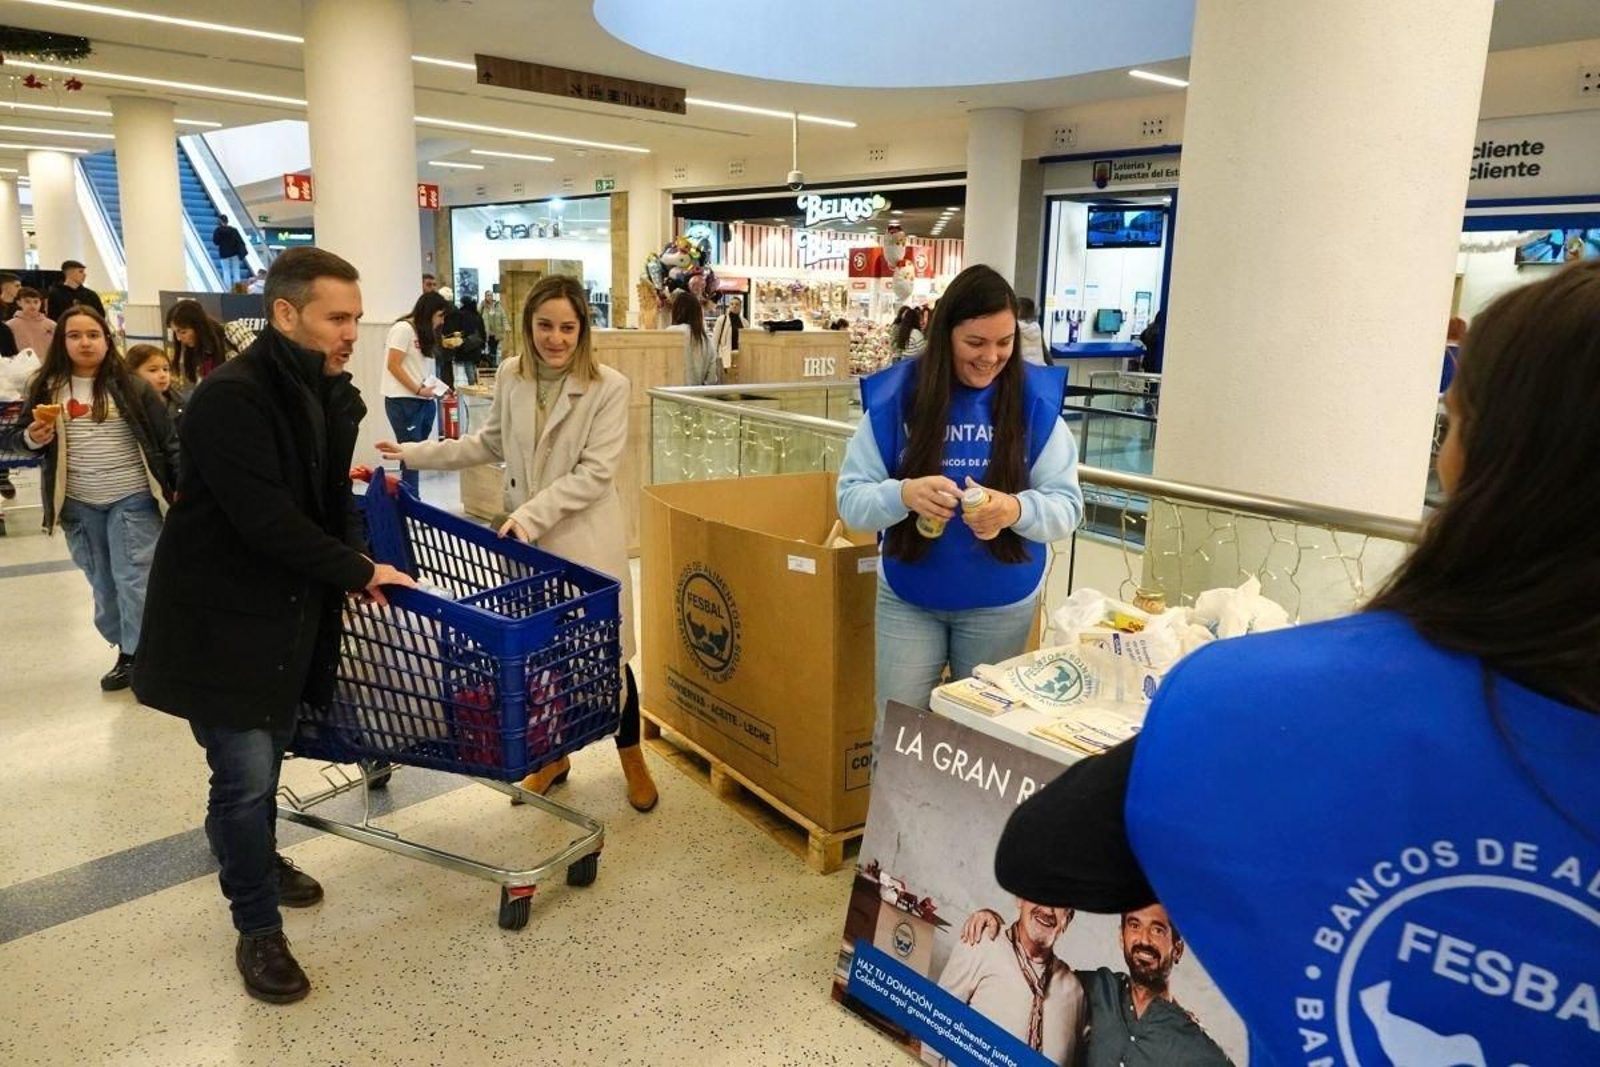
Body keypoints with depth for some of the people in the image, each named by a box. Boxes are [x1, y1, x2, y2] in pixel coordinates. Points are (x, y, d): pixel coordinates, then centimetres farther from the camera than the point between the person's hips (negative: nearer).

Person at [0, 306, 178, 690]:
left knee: (133, 579, -3)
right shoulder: (48, 388, 2)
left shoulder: (131, 387, -5)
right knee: (102, 583, 12)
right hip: (78, 503, 4)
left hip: (132, 499, -4)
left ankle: (139, 656, 8)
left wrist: (179, 486, -7)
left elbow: (167, 439, -3)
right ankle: (128, 650, 25)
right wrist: (32, 437, -15)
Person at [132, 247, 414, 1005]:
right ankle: (258, 931, 15)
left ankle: (260, 860, 45)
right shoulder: (229, 399, -24)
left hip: (290, 606, 7)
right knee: (244, 775, -2)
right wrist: (359, 571, -18)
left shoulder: (331, 393, 2)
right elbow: (267, 522, -28)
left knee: (269, 753, 20)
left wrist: (352, 565, -4)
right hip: (219, 616, -7)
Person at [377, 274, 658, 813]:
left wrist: (534, 513, -20)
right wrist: (415, 453, 11)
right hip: (525, 536, 4)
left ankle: (632, 759, 26)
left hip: (584, 539, -4)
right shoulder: (510, 376, 1)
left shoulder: (609, 387, -13)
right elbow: (490, 443, 15)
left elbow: (596, 471, -15)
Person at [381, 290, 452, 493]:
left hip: (422, 401, 8)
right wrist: (419, 390, -12)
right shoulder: (403, 328, -8)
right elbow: (393, 366, -12)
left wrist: (432, 387, -1)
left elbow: (417, 369, 13)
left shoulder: (422, 332, 17)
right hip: (403, 401, -8)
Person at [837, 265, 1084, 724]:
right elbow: (851, 499, -11)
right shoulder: (895, 396, -10)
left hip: (1002, 605, 1)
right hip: (907, 598, 0)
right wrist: (904, 495, -32)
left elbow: (1066, 504, -9)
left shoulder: (1036, 399, -8)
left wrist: (1015, 509, -31)